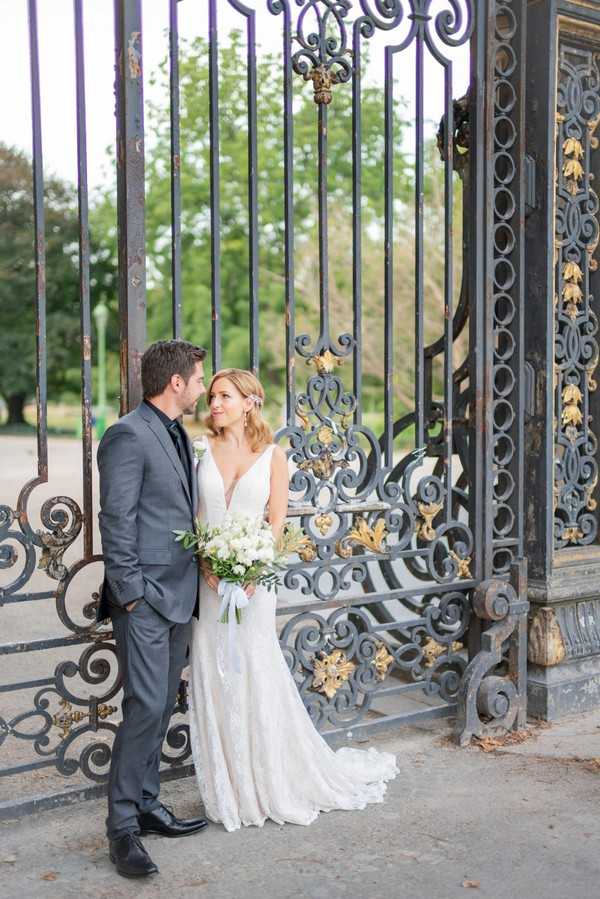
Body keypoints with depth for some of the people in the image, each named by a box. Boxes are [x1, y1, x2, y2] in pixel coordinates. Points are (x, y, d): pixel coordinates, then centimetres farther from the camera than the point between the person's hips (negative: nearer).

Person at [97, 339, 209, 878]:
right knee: (145, 706, -8)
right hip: (145, 598, -9)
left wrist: (195, 584, 15)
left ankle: (147, 805, 25)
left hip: (179, 596, 9)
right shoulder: (128, 436, -13)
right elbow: (117, 523, -16)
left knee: (162, 707, 14)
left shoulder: (179, 436, 15)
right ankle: (122, 825, 3)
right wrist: (131, 595, -17)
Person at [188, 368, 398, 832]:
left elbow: (277, 520, -3)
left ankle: (274, 784, 19)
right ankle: (229, 789, 17)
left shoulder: (272, 455, 1)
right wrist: (208, 564, -12)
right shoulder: (202, 452, 6)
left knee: (257, 674, 2)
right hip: (207, 576, 2)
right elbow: (192, 516, 3)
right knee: (213, 677, 5)